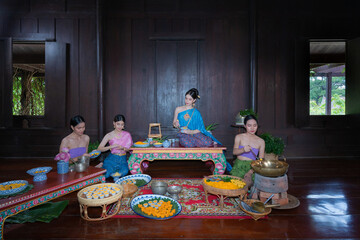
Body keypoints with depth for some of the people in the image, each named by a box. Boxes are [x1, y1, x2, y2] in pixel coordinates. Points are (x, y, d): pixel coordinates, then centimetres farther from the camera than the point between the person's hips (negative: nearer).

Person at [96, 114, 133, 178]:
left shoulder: (127, 134, 2)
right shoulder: (109, 135, -3)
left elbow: (129, 148, 5)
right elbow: (99, 149, -9)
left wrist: (123, 148, -17)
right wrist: (111, 146, -23)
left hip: (122, 159, 2)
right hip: (112, 158, -1)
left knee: (124, 171, -30)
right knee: (106, 174, -26)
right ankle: (103, 166, 8)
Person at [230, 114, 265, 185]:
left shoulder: (261, 141, 7)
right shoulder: (239, 137, 5)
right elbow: (234, 151, -9)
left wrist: (250, 172, -13)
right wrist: (243, 150, -34)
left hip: (252, 167, 0)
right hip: (239, 165, 0)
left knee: (248, 181, -29)